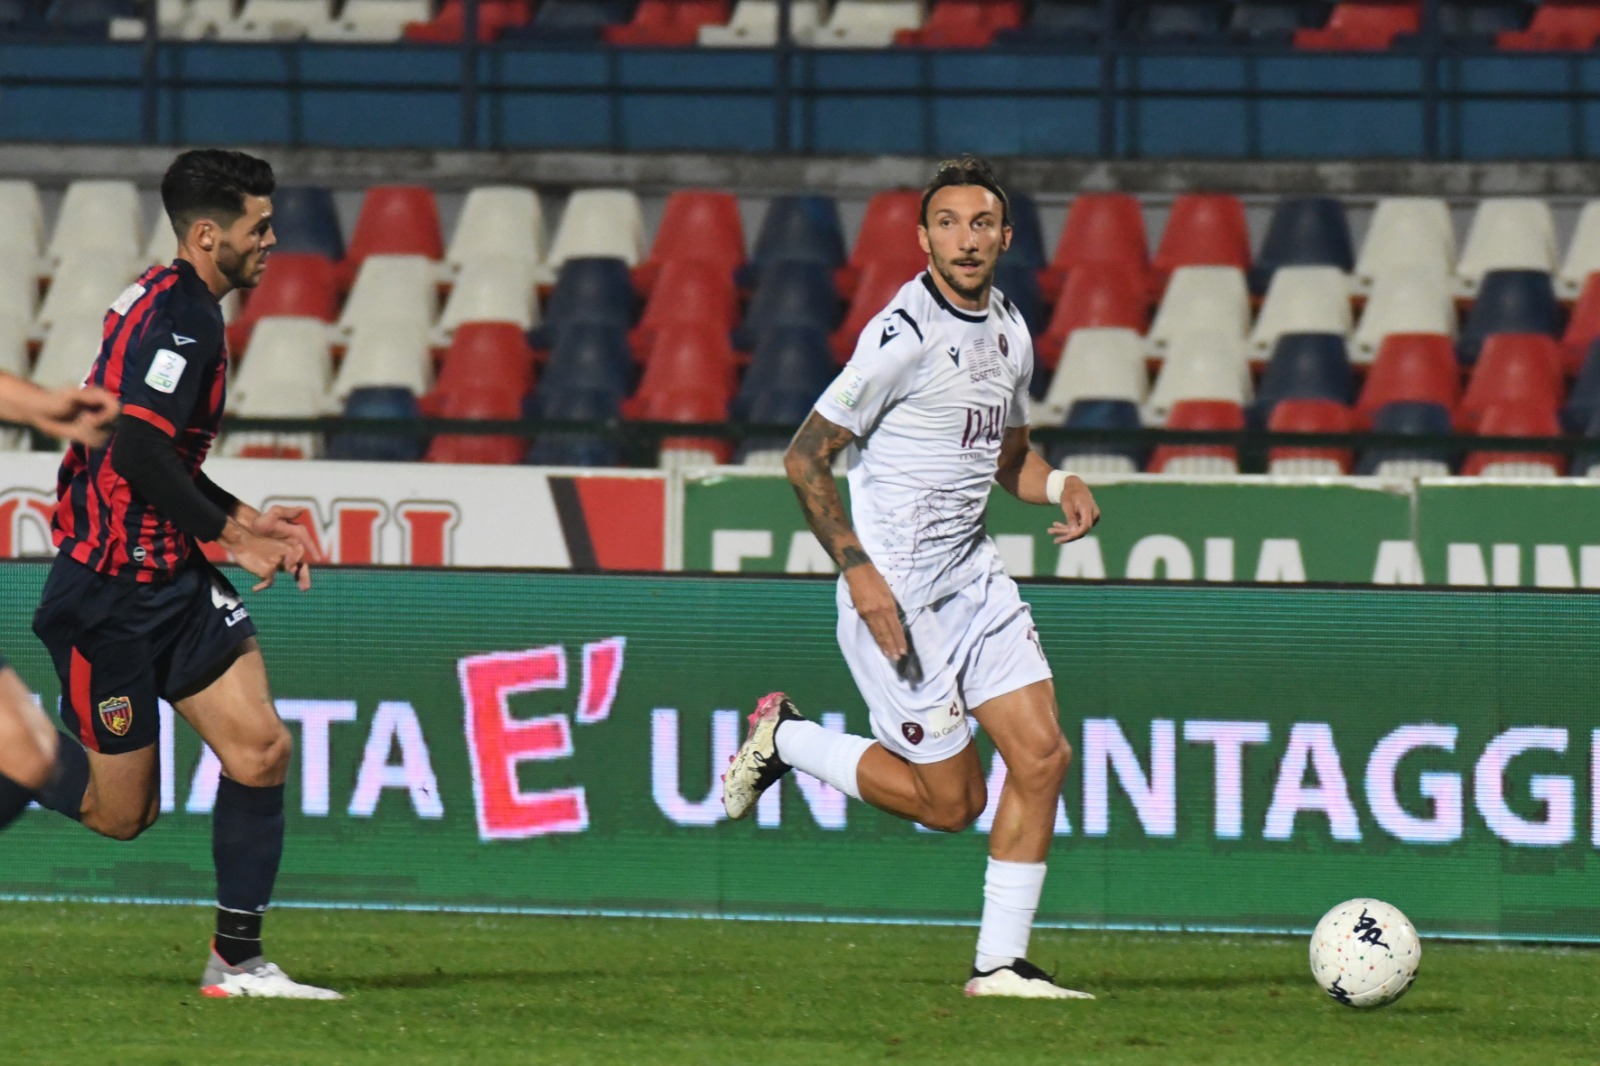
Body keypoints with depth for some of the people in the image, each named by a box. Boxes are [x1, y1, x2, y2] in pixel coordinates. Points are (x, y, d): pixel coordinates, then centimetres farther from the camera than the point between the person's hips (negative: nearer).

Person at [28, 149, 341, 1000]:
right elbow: (135, 451, -26)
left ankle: (237, 961, 1)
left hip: (172, 580, 9)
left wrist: (245, 518, 16)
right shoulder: (181, 316, -17)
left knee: (260, 747, -3)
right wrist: (228, 533, -15)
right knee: (120, 810, -1)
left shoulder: (171, 305, 14)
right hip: (114, 594, -9)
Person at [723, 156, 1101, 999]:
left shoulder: (1009, 331, 8)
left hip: (972, 577, 8)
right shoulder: (906, 336, -18)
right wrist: (859, 571, -20)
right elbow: (805, 457, -14)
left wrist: (1059, 485, 0)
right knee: (950, 803, -3)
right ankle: (783, 739, 17)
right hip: (895, 594, -8)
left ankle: (1000, 963, 5)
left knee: (1042, 755, -3)